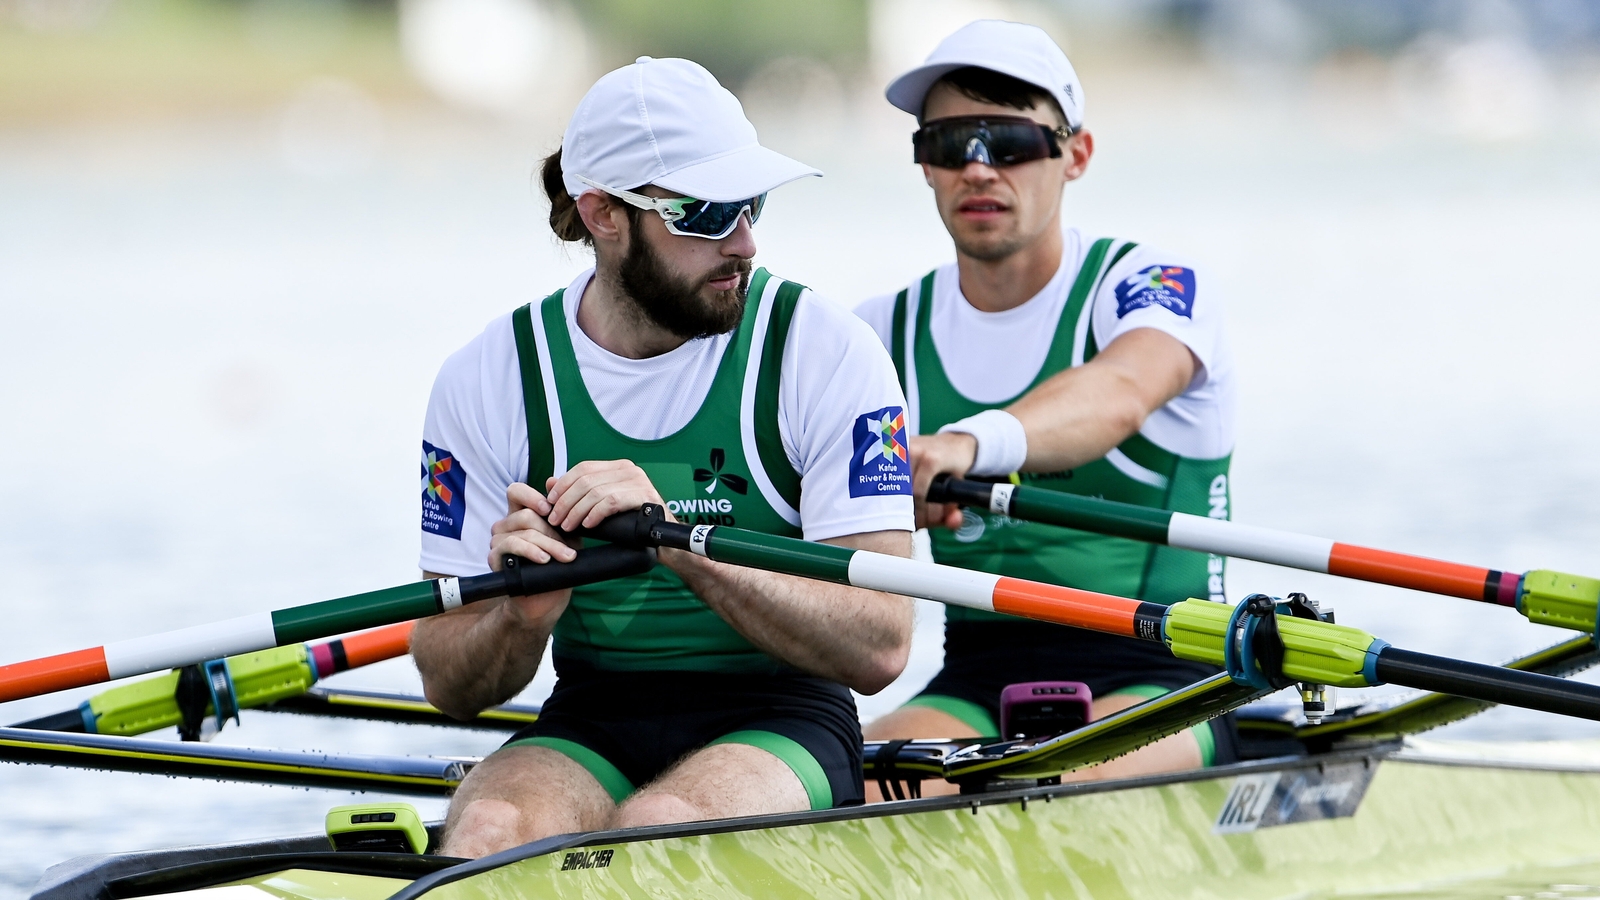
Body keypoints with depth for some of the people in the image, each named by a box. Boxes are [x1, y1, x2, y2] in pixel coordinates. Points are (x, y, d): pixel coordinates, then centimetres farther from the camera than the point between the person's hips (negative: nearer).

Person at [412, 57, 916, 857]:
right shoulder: (488, 380, 1)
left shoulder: (825, 352, -6)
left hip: (780, 728, -2)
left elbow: (878, 649, -13)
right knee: (488, 832, -33)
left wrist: (679, 541, -25)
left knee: (654, 830, -36)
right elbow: (450, 685, 3)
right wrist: (521, 617, -21)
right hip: (589, 726, 2)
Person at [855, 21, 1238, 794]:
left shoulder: (1148, 288, -4)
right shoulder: (884, 335, 12)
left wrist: (972, 442, -49)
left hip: (1158, 678, -3)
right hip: (974, 685, 3)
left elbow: (1118, 395, -28)